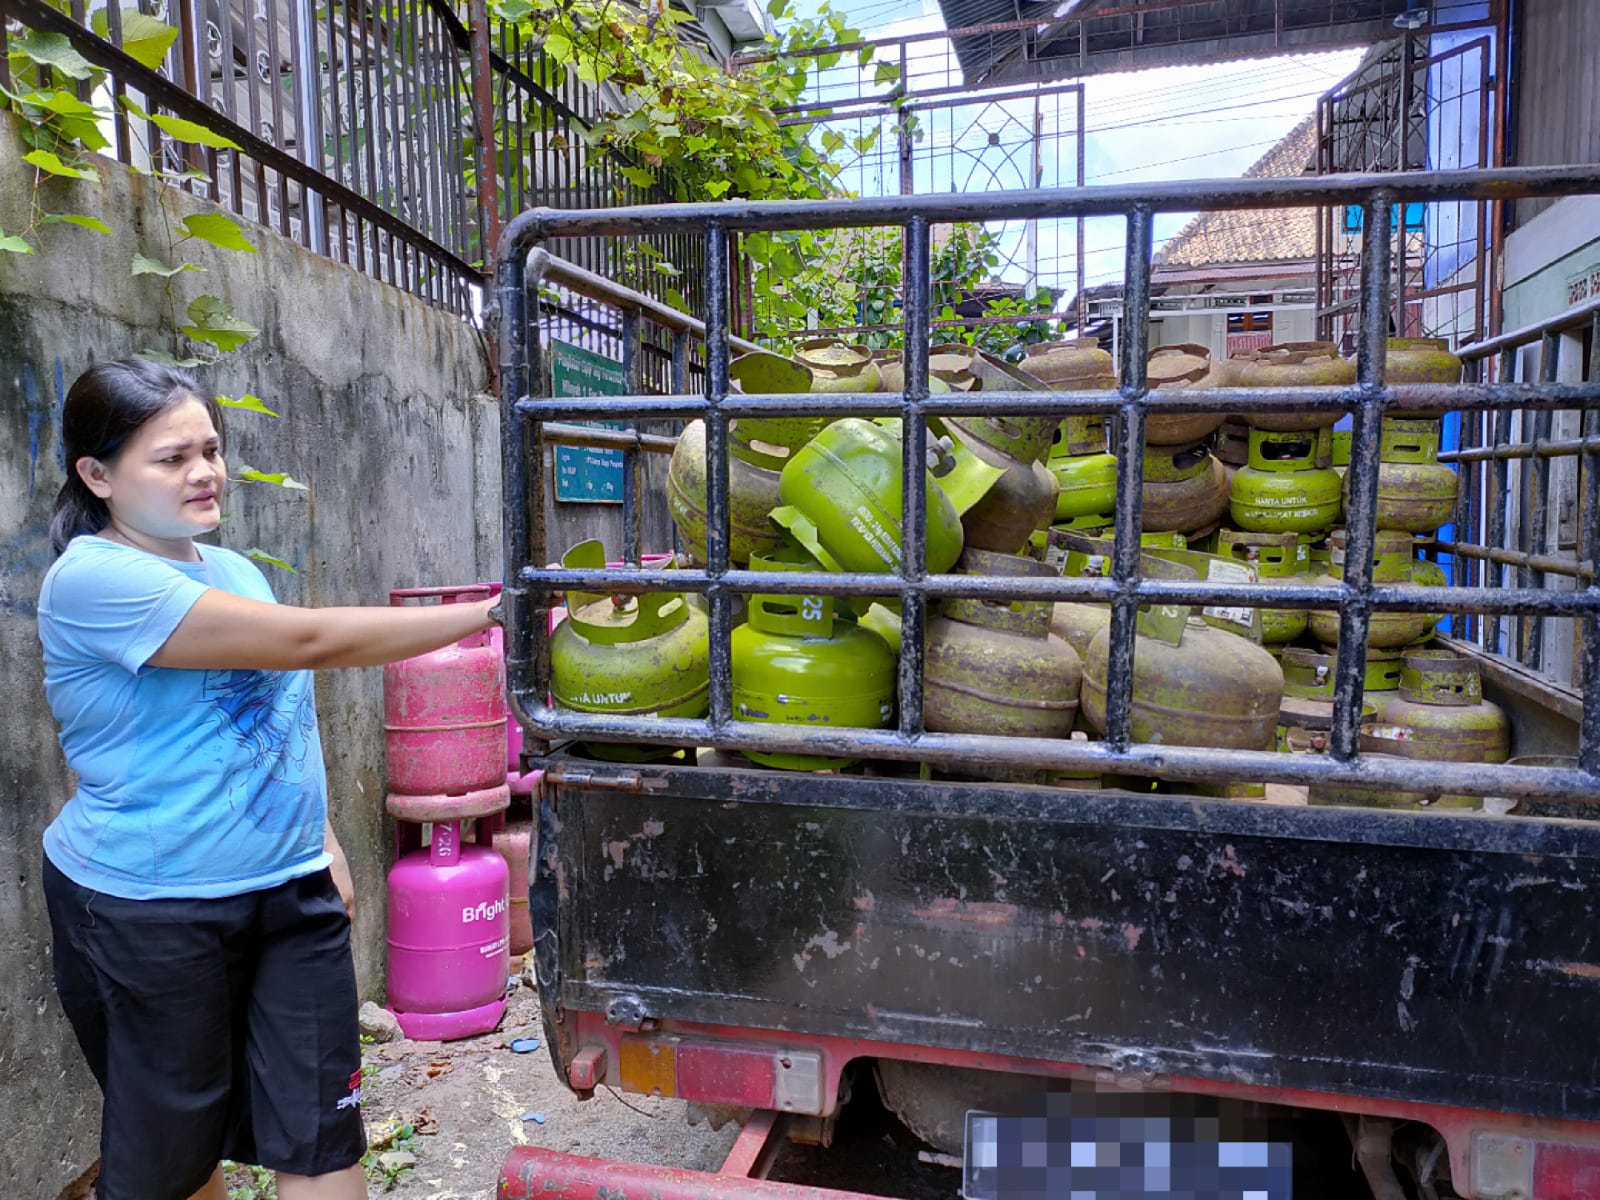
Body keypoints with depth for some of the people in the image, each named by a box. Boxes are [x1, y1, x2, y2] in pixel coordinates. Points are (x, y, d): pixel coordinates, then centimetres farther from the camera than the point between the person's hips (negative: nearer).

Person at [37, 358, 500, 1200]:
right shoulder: (91, 578, -16)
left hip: (289, 890, 6)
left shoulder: (235, 569, 9)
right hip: (147, 913, -6)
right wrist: (487, 615, -24)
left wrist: (319, 838, 14)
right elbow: (307, 641, -25)